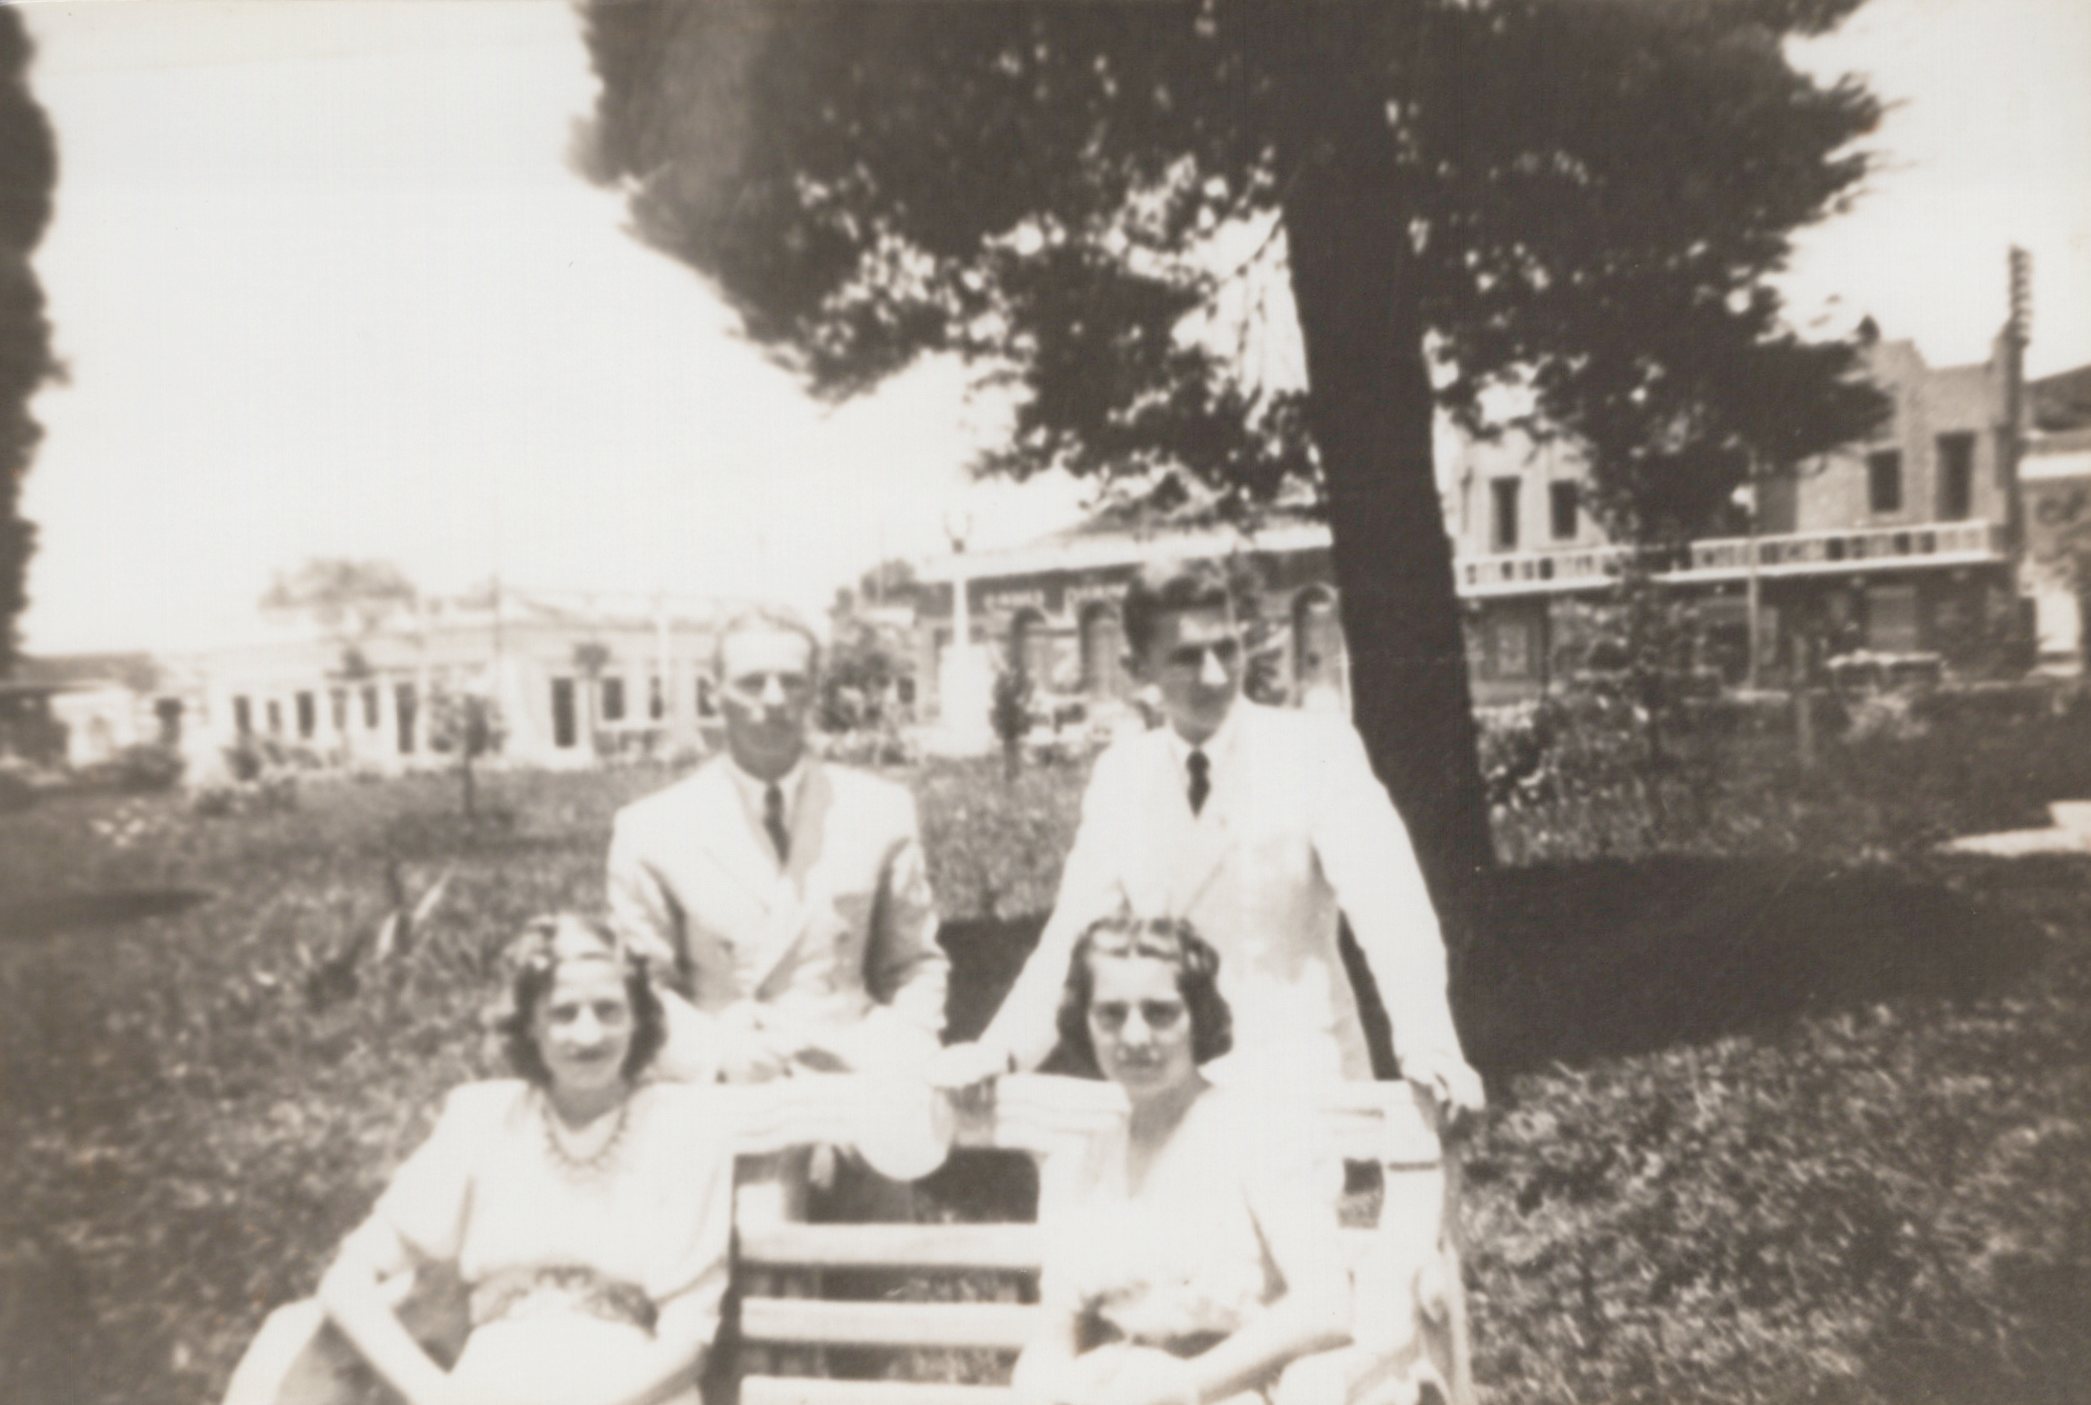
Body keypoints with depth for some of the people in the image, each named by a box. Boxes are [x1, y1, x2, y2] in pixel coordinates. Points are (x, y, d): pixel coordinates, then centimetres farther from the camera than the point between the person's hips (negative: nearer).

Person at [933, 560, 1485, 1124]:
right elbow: (1074, 935, 4)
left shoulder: (1318, 747, -7)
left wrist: (1429, 1047, -30)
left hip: (1302, 1079, -3)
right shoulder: (1119, 772, 3)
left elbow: (1388, 905, -16)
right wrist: (1001, 1049, -10)